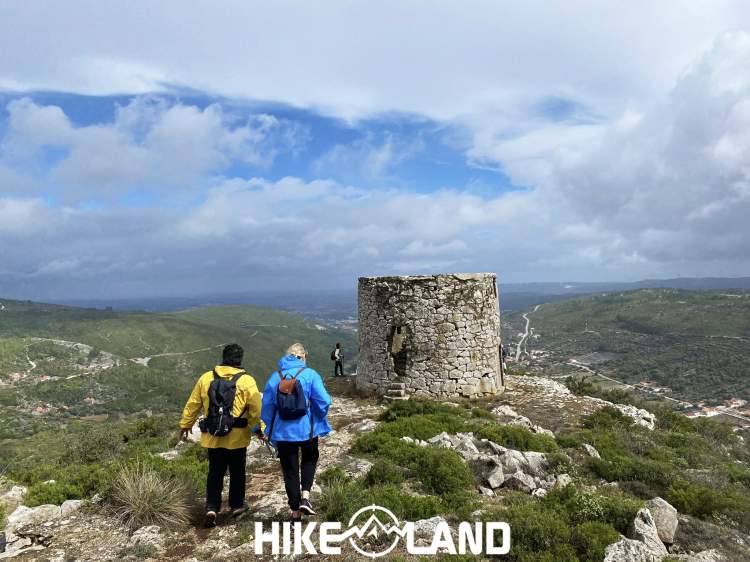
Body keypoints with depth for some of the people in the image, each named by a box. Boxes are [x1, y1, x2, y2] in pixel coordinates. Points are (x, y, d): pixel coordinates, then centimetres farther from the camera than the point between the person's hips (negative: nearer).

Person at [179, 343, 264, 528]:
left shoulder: (206, 378, -1)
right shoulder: (247, 381, -10)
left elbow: (193, 404, 6)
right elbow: (256, 408, -11)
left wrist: (185, 424, 19)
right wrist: (259, 429, 2)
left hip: (212, 436, 2)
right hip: (237, 437, -2)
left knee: (215, 472, 15)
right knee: (237, 472, 15)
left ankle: (211, 507, 5)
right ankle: (237, 505, 27)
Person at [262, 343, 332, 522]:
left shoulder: (275, 377, 1)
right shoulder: (310, 374, -8)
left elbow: (267, 407, 4)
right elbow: (324, 401, -13)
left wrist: (268, 430, 16)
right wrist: (320, 420, 5)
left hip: (283, 432, 2)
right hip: (307, 429, -1)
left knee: (290, 470, 13)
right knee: (309, 459, 24)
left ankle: (295, 511, 19)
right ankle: (305, 497, 7)